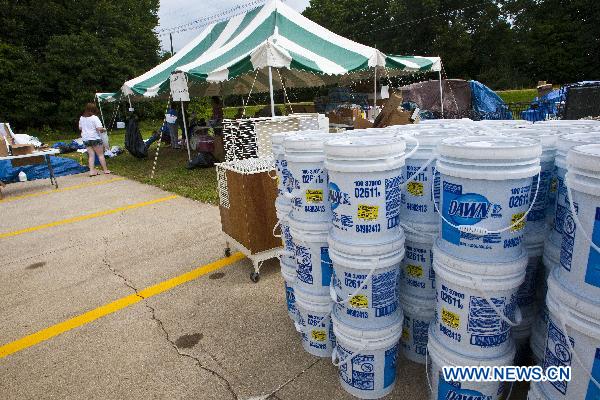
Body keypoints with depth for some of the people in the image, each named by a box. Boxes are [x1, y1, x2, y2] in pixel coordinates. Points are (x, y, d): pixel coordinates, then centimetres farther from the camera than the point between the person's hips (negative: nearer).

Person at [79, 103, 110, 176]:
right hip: (95, 138, -6)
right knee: (101, 155, 3)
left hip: (86, 139, 6)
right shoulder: (94, 118, -12)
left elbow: (80, 128, 18)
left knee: (91, 155, 7)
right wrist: (104, 129, -1)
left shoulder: (81, 118, 9)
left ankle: (92, 171, 2)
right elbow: (99, 128, -20)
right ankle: (105, 170, 7)